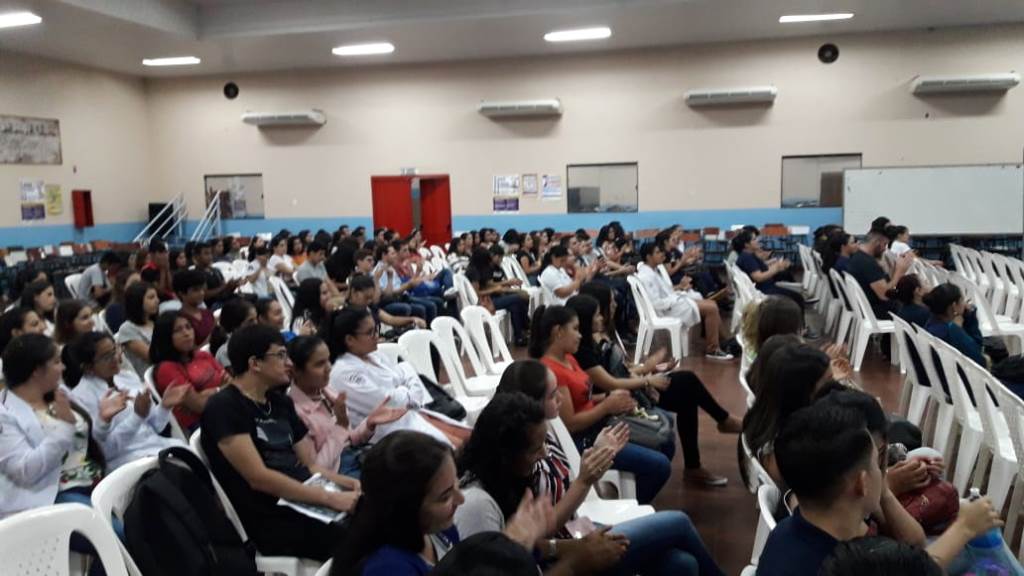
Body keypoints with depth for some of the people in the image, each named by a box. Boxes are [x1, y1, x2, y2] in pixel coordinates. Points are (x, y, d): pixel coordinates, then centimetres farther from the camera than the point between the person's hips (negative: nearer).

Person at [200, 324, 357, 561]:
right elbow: (258, 477, -16)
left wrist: (351, 483, -3)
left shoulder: (280, 401, 16)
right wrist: (330, 498, -19)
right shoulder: (224, 407, -8)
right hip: (270, 519, -8)